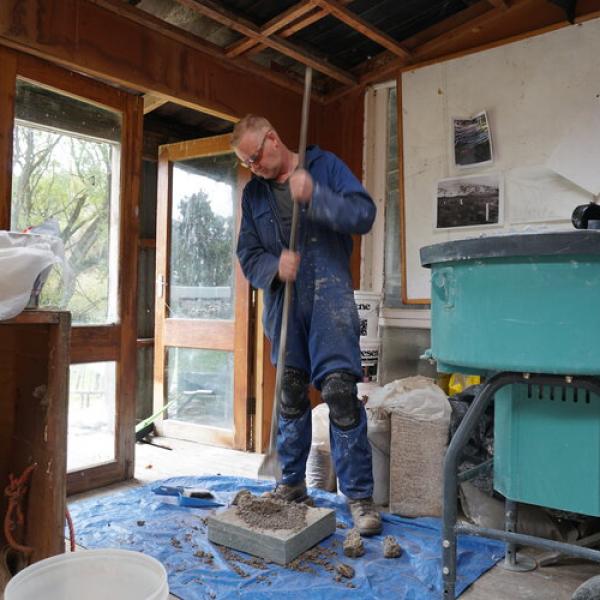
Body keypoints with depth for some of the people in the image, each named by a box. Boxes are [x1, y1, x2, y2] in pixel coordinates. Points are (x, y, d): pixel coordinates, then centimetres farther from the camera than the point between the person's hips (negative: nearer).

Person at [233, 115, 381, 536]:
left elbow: (364, 214, -8)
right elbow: (248, 254, 11)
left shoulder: (324, 165, 3)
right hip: (283, 303, 5)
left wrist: (314, 196, -21)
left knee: (340, 391, -10)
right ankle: (292, 483, 24)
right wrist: (275, 267, -11)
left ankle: (360, 495, 2)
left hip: (329, 298, -4)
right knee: (290, 395, 10)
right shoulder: (253, 192, 14)